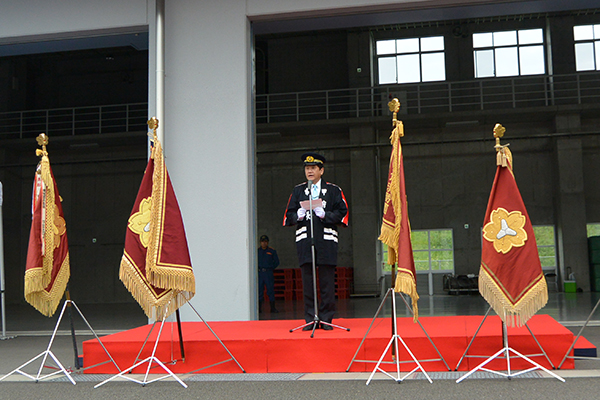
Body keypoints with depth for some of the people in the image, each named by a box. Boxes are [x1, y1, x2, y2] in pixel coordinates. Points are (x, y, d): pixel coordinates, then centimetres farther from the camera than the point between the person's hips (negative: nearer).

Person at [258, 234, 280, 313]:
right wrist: (257, 268, 4)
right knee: (259, 290, 0)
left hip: (268, 273, -1)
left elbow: (277, 262, 12)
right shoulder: (257, 251, 9)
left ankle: (273, 307, 2)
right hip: (259, 273, 1)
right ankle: (259, 308, 4)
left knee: (271, 290, -3)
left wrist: (271, 268, 2)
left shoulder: (272, 251, 7)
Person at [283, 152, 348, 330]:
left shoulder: (334, 190, 9)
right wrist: (298, 215, -7)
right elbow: (288, 216, 14)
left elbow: (342, 214, 4)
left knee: (327, 282, -1)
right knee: (307, 282, 0)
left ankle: (326, 318, 7)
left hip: (327, 241, -1)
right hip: (304, 240, 2)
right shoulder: (298, 191, 15)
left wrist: (324, 214, -11)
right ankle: (310, 319, 6)